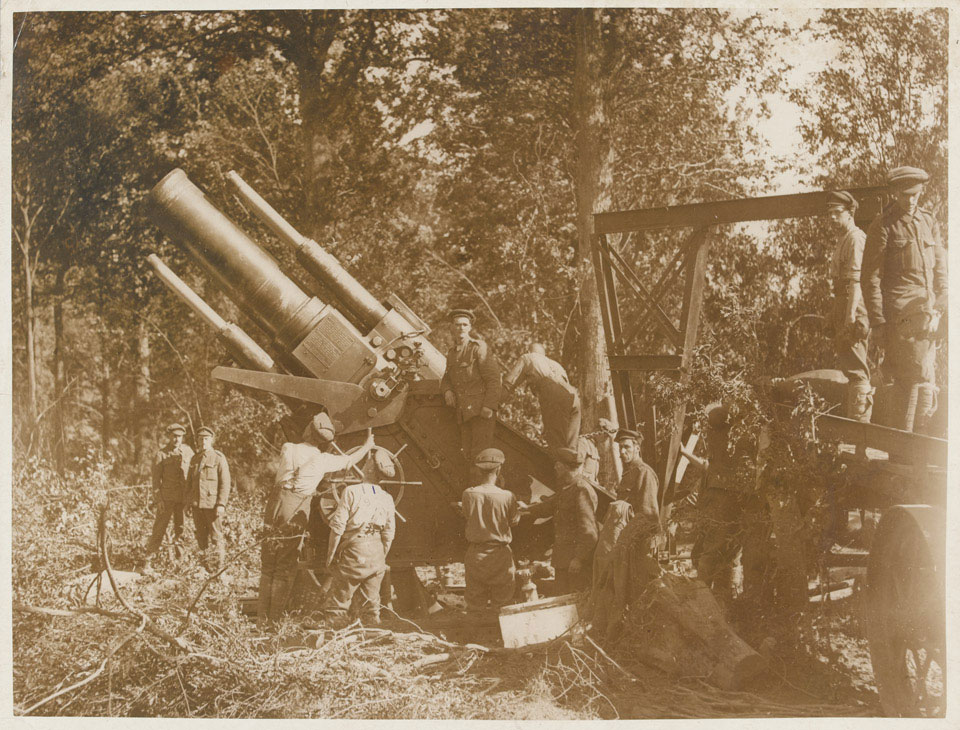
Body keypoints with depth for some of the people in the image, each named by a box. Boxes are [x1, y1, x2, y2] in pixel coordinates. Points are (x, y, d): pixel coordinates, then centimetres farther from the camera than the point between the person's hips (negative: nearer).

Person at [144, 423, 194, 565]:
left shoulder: (187, 451, 6)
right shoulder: (161, 455, -4)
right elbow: (156, 479, -3)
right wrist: (158, 499, -10)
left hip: (184, 498, 3)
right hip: (167, 497, -3)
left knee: (181, 529, 8)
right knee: (159, 528, -4)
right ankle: (148, 560, 1)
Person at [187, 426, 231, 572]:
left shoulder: (219, 458, -5)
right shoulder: (195, 458, 12)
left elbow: (225, 483, -9)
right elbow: (191, 482, 17)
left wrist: (221, 505, -15)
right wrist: (188, 502, 12)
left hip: (212, 504, -5)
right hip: (197, 504, 5)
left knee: (216, 536, -3)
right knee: (201, 536, 10)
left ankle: (220, 566, 6)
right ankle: (204, 565, 20)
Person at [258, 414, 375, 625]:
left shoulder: (288, 449, 5)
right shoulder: (323, 460, -1)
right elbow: (350, 460, 16)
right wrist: (367, 445, 34)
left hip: (274, 511, 3)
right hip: (296, 514, -3)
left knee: (268, 567, 12)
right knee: (285, 569, 4)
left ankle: (262, 617, 15)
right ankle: (274, 619, 4)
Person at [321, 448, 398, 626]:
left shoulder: (352, 492, -13)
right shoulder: (387, 499, 1)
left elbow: (337, 528, -12)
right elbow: (389, 535, 7)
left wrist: (330, 557, -3)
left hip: (353, 553, -4)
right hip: (376, 557, 5)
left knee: (336, 605, 3)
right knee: (371, 604, 14)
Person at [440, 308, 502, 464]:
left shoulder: (479, 347, -2)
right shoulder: (452, 353, 21)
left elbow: (493, 377, -9)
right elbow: (446, 378, 26)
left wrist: (489, 406, -19)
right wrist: (447, 391, 0)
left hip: (480, 409, -7)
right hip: (464, 412, 7)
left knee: (480, 453, -15)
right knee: (467, 453, 5)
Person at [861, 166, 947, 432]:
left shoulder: (928, 221, 16)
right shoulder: (883, 226, -2)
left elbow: (940, 268, 17)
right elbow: (870, 278, -4)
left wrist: (940, 306, 4)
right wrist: (878, 321, -9)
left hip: (926, 312, 5)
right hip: (900, 314, -5)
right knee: (916, 375, -9)